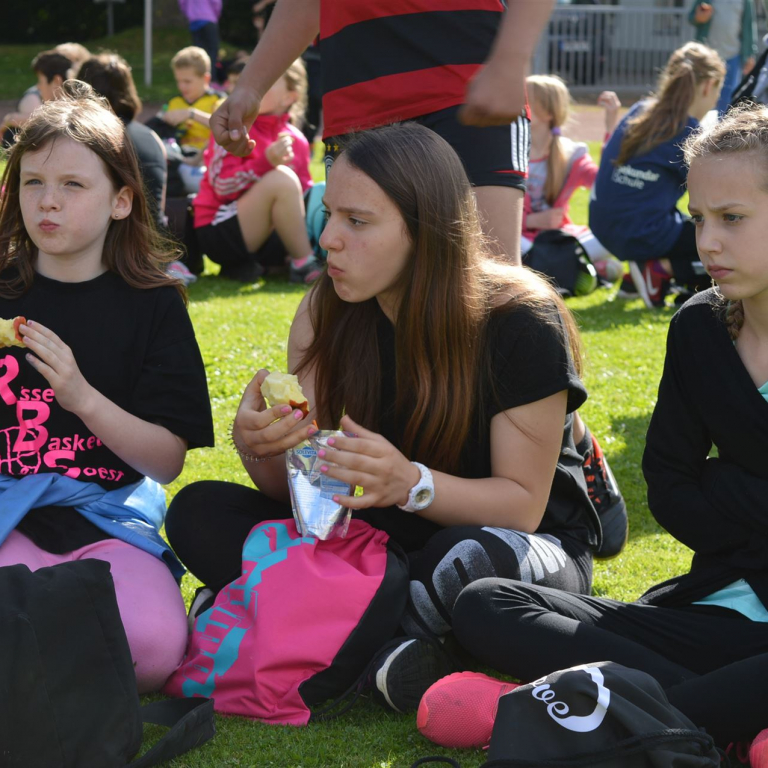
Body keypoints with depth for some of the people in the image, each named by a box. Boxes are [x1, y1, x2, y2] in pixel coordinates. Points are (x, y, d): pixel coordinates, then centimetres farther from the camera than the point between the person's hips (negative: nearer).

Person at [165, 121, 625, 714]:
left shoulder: (521, 322, -19)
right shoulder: (329, 311, -6)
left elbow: (521, 504, -17)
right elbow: (294, 490, -5)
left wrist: (411, 482, -36)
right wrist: (260, 448, -30)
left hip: (531, 540, -5)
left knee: (471, 560, -41)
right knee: (198, 513, -14)